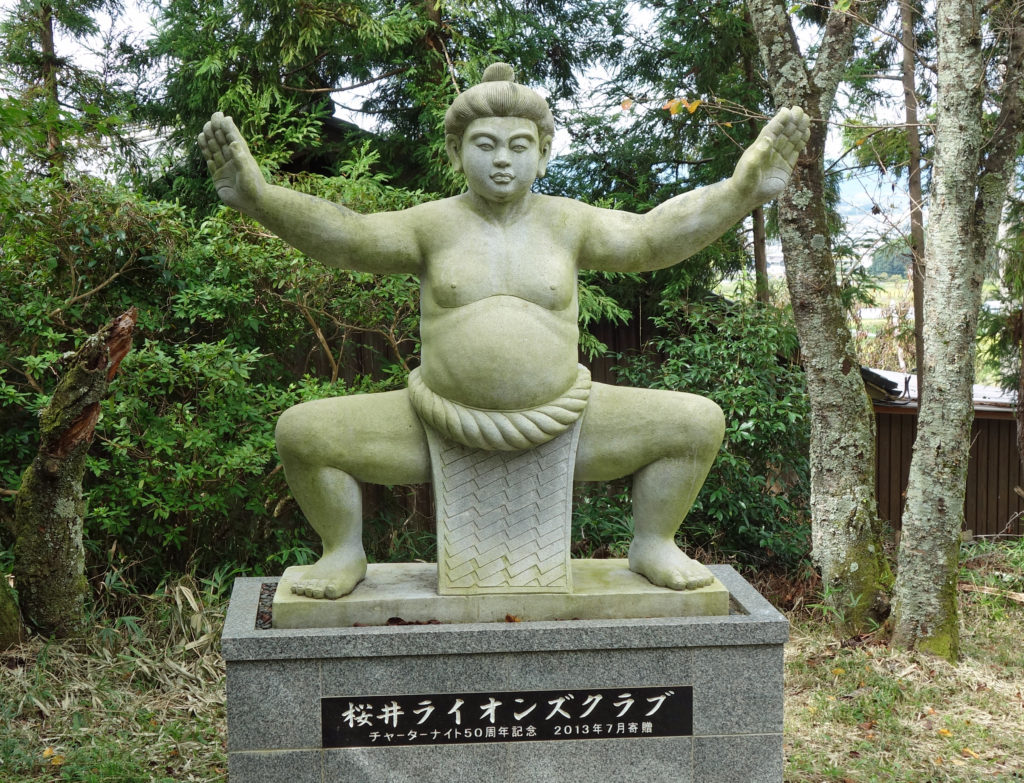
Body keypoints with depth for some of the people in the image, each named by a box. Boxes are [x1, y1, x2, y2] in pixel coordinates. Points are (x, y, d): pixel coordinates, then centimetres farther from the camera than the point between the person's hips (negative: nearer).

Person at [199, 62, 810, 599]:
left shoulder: (566, 223, -2)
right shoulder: (433, 226, -3)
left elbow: (655, 237, -12)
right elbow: (343, 236, -15)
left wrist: (743, 188, -25)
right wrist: (258, 196, -31)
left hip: (556, 429, 1)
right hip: (446, 429, 0)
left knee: (698, 423, -12)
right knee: (303, 432, -15)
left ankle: (652, 545, 6)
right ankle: (346, 554, 6)